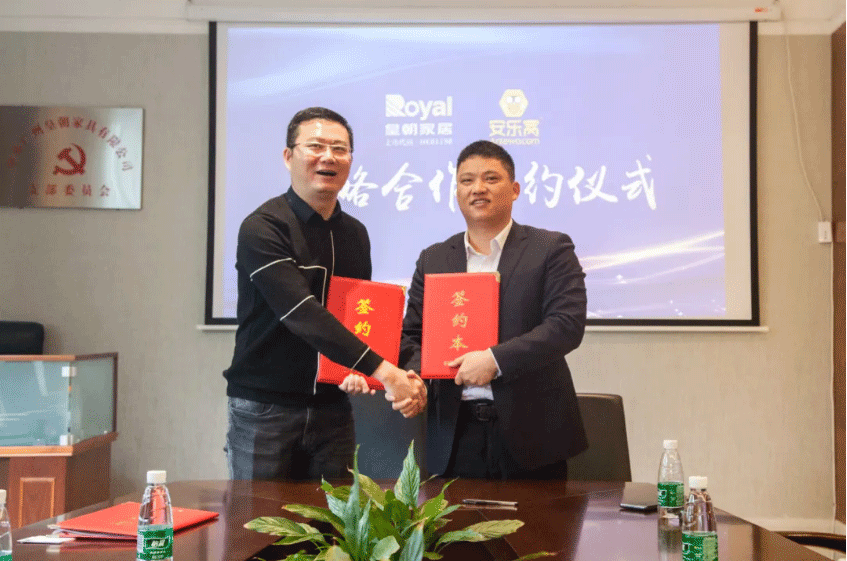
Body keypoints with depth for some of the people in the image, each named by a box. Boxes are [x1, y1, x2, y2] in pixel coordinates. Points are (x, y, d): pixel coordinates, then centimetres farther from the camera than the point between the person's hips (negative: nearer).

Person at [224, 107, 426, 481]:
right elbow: (303, 314, -24)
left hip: (332, 408, 6)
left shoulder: (355, 234, 10)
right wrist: (383, 372, -29)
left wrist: (357, 371, -4)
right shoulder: (262, 228, -12)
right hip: (264, 409, -5)